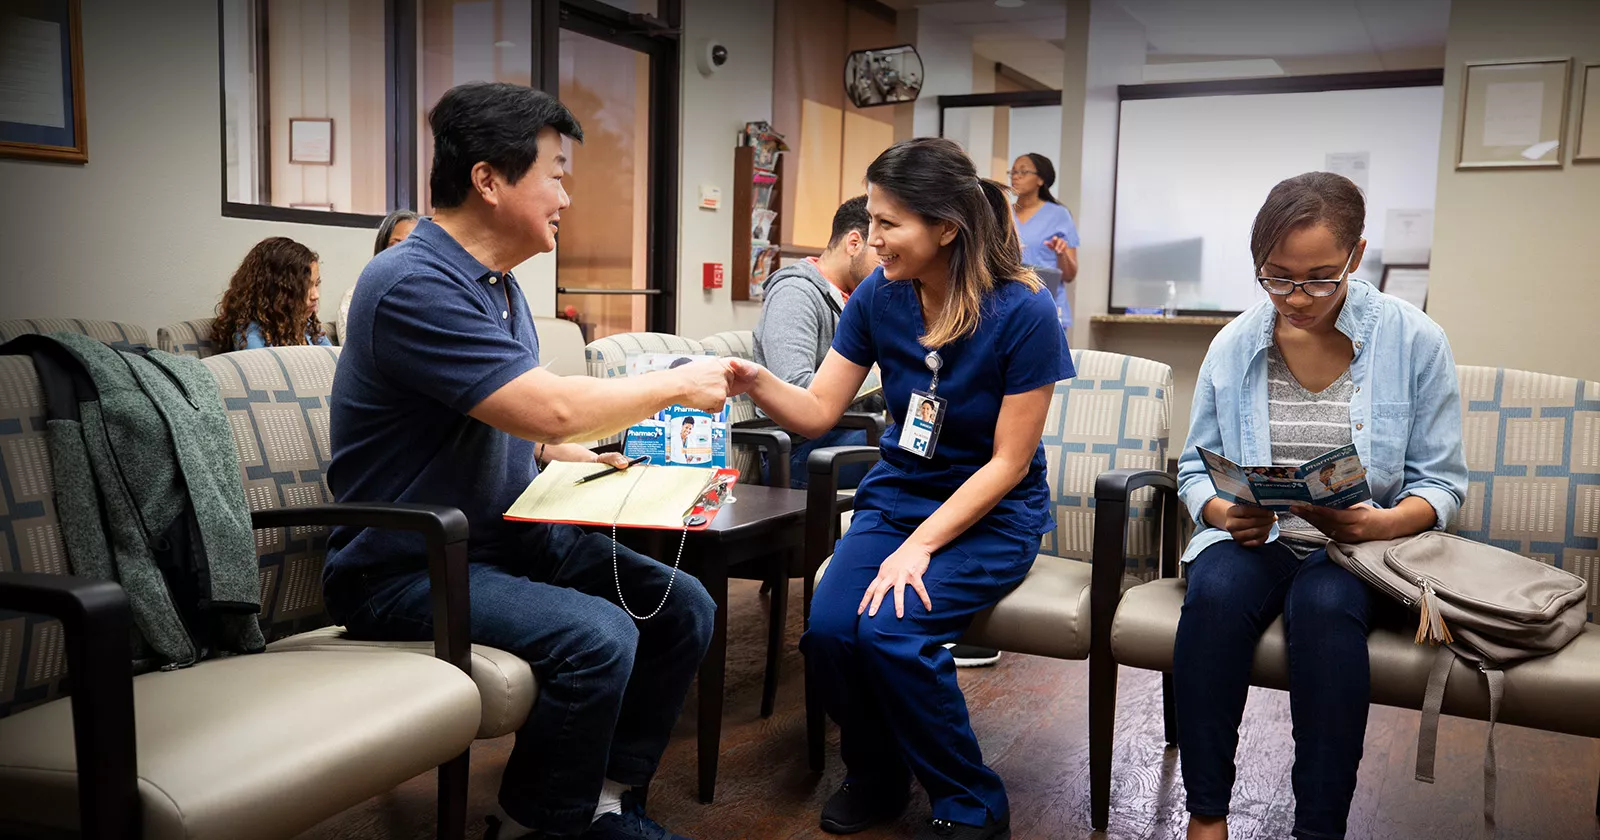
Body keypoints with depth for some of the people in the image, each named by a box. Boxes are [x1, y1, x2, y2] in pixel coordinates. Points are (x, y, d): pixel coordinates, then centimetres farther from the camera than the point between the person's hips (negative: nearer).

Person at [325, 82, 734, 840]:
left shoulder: (498, 284, 10)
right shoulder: (412, 284, -21)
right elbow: (552, 409, -27)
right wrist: (679, 385, -13)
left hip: (511, 537, 9)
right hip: (410, 568, -9)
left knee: (682, 605, -2)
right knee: (597, 636, -28)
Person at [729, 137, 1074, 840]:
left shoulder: (1022, 311, -18)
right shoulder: (880, 295, -5)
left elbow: (1009, 463, -15)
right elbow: (818, 411, 0)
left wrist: (920, 546, -21)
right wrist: (755, 381, -20)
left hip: (991, 516, -4)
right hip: (896, 495, 4)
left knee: (889, 630, -27)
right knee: (827, 631, -20)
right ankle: (877, 775, 11)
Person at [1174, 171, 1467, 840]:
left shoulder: (1415, 341, -3)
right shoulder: (1234, 345, 2)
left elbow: (1442, 483, 0)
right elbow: (1195, 467, 8)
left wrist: (1381, 523, -22)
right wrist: (1224, 513, -16)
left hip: (1362, 544, -1)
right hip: (1254, 537, 2)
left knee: (1324, 604, -36)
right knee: (1215, 591, -33)